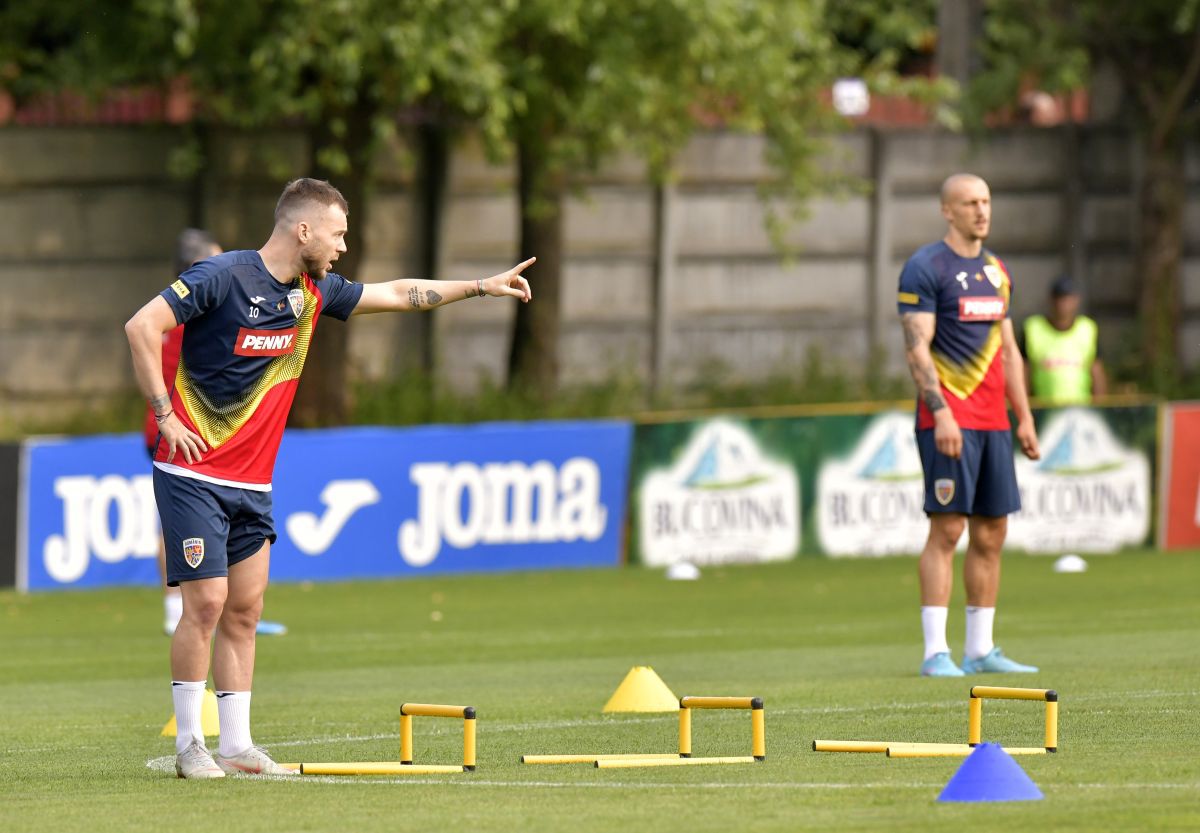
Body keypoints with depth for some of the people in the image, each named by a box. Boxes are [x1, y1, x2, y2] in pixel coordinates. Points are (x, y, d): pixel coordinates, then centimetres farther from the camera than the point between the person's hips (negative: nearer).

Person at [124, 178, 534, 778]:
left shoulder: (315, 293, 9)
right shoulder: (224, 276, -14)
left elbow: (399, 295, 21)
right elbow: (142, 327, -18)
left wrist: (482, 286, 20)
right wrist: (165, 415, -17)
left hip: (253, 482, 7)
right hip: (194, 474, -7)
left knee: (244, 609, 6)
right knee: (207, 601, -11)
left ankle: (236, 745, 9)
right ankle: (189, 745, -3)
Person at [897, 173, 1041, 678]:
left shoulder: (996, 270, 17)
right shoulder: (925, 268, -6)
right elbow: (916, 349, -12)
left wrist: (1024, 417, 16)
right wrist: (941, 413, -21)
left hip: (992, 422, 7)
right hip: (948, 420, -7)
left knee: (991, 534, 6)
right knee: (948, 528, -10)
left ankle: (980, 650, 11)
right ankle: (935, 652, -10)